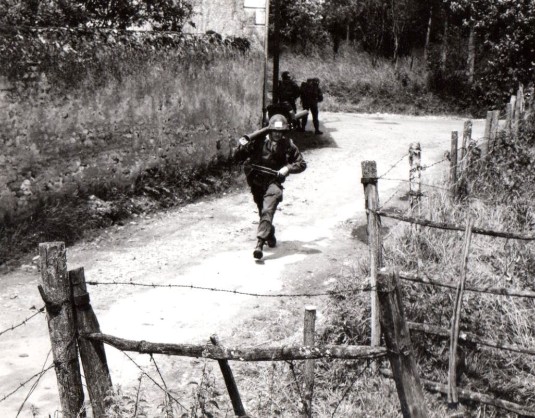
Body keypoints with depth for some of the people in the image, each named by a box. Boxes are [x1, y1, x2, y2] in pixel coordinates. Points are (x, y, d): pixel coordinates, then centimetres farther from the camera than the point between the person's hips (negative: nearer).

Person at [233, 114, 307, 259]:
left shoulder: (288, 145, -6)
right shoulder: (259, 141, -9)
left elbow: (302, 164, 3)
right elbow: (237, 158, -5)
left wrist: (288, 168, -15)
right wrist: (241, 147, -26)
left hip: (273, 182, -2)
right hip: (256, 182, 2)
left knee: (267, 211, -23)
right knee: (263, 212, 17)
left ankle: (260, 243, -31)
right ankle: (270, 235, 45)